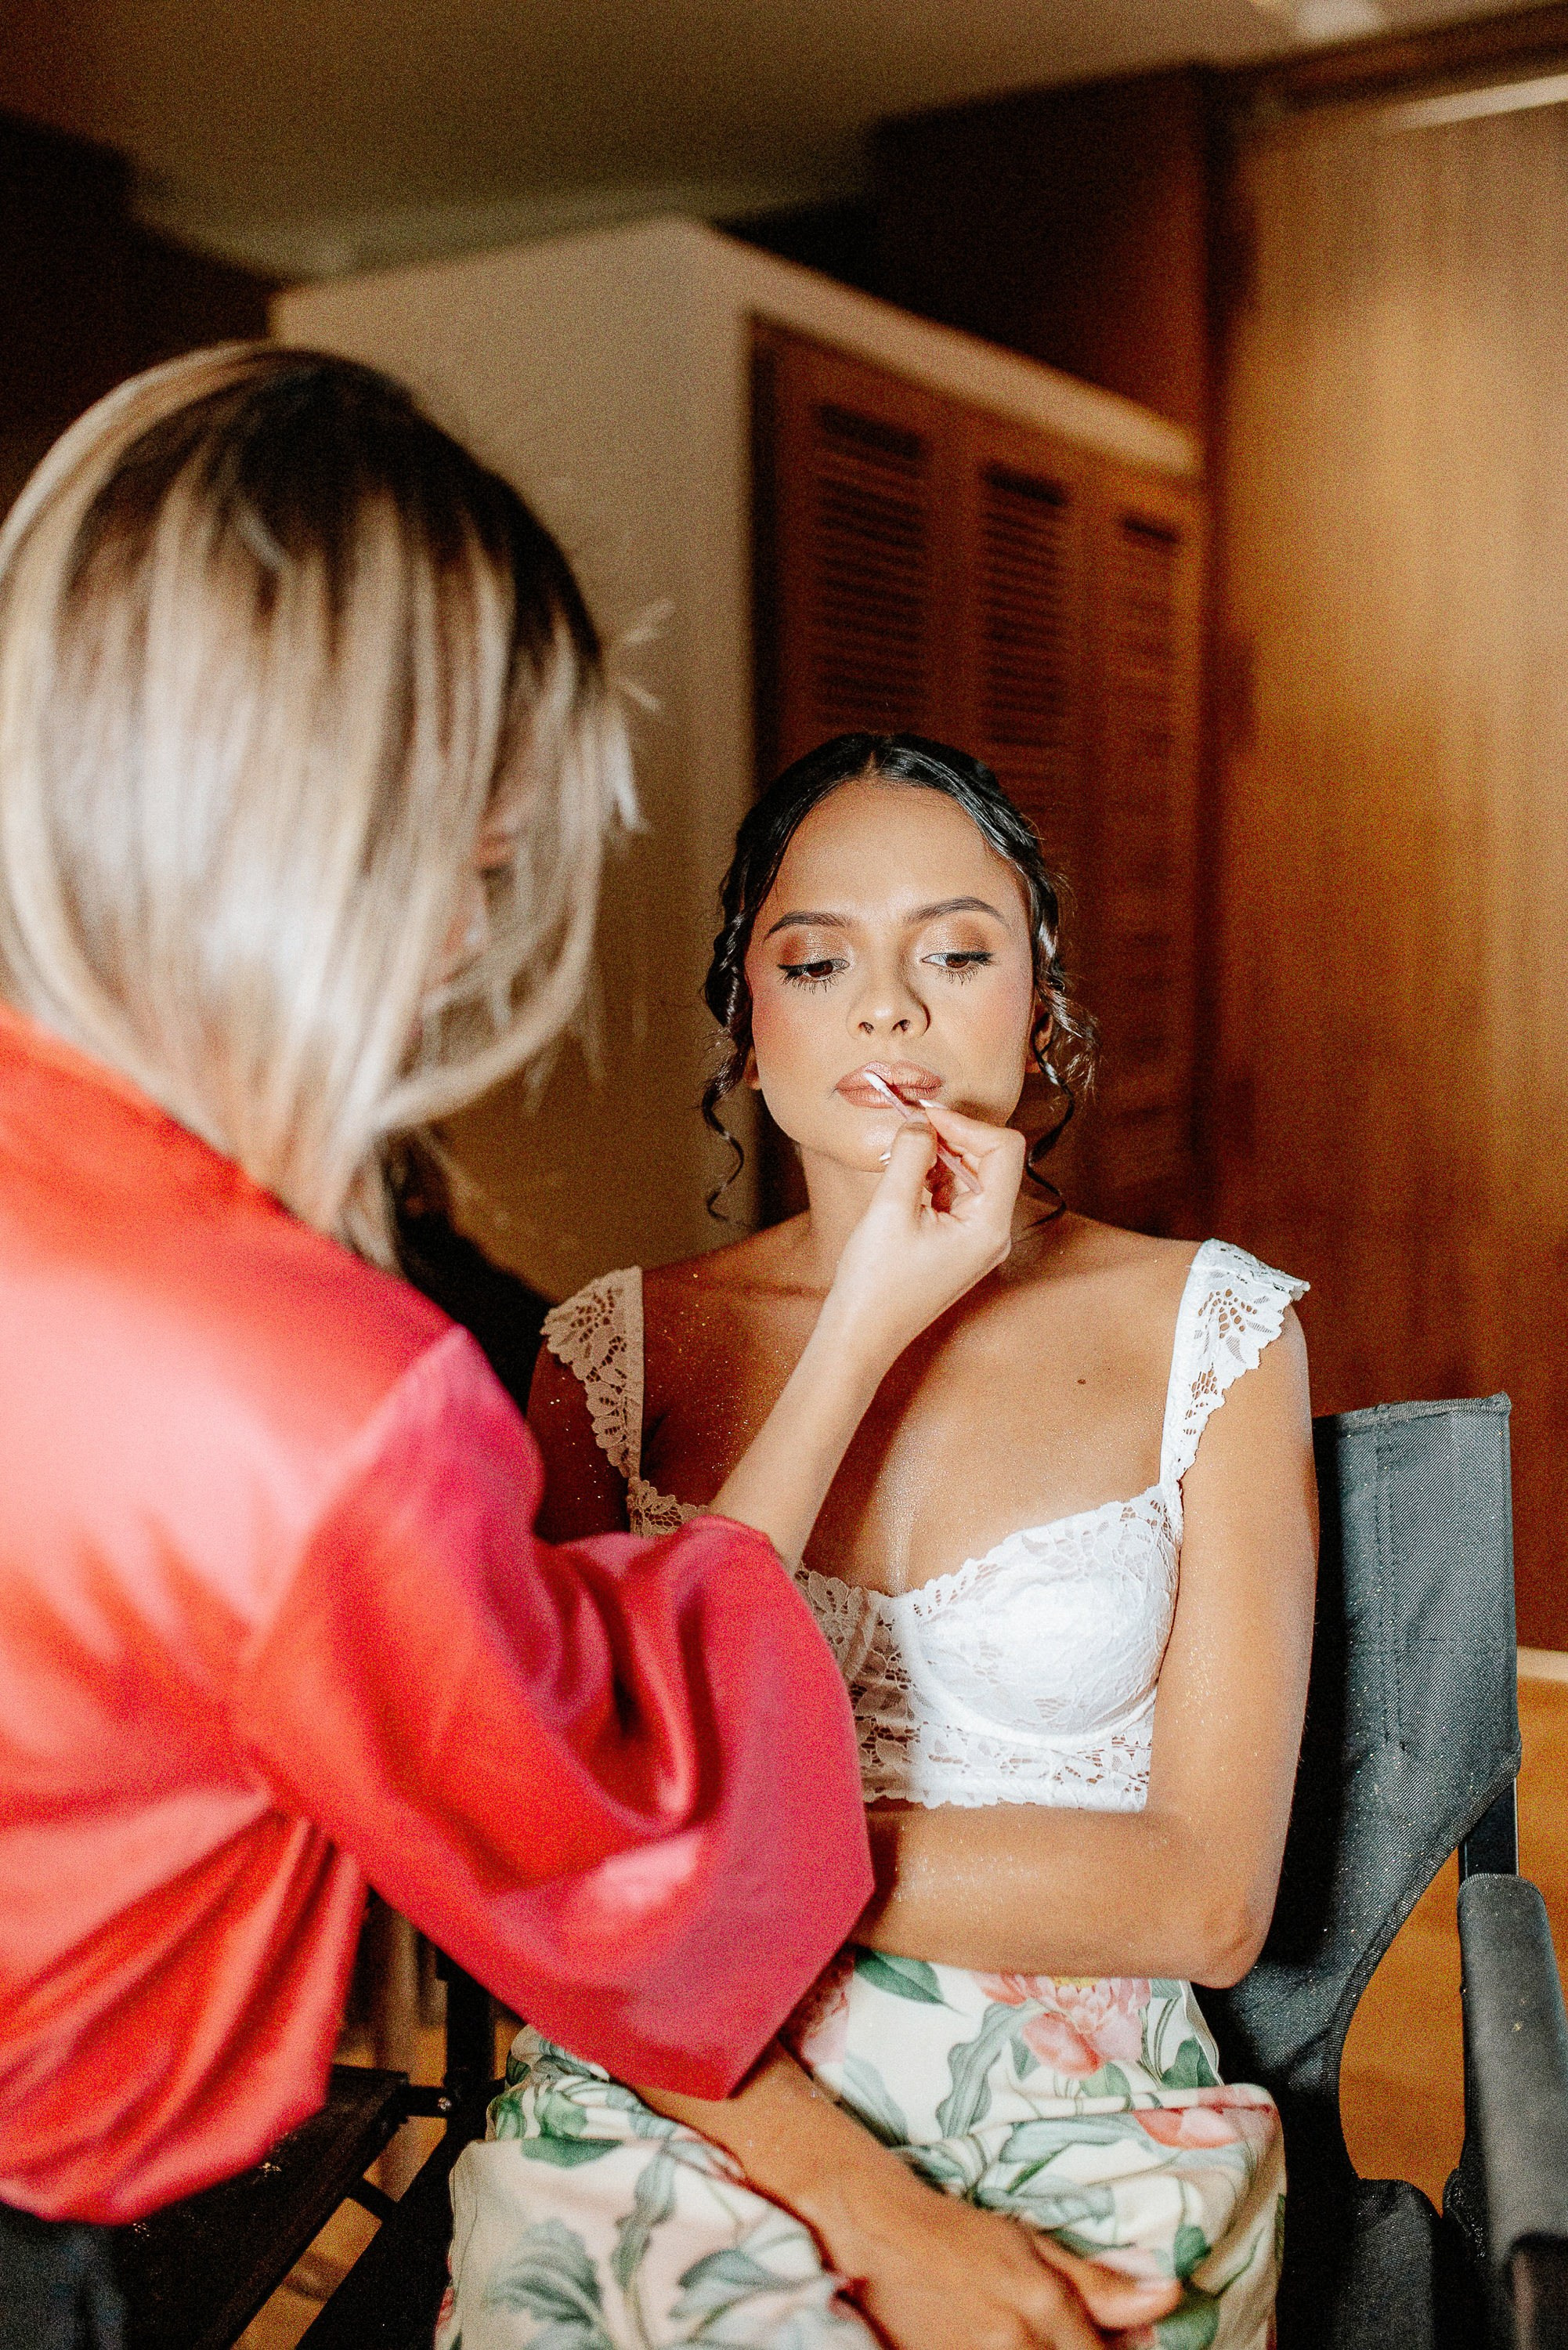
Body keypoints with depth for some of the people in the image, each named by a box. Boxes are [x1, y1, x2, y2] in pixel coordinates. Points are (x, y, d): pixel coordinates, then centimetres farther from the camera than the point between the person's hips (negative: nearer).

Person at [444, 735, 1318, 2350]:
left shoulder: (1207, 1330, 2)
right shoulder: (618, 1352, 5)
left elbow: (1208, 1900, -4)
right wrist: (863, 2200, -16)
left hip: (1083, 2134, 0)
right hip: (678, 2106, 1)